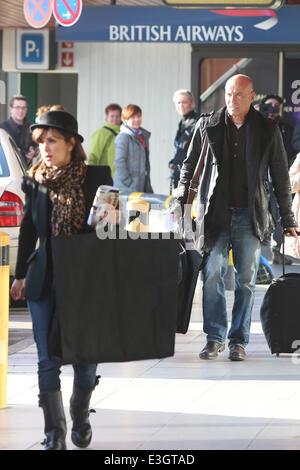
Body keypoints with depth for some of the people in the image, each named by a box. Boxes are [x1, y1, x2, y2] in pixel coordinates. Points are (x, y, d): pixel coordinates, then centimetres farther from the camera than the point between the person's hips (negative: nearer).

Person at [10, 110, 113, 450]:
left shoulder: (97, 177, -2)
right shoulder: (34, 181, 4)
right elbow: (28, 230, 13)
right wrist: (21, 275, 14)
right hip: (44, 279, 1)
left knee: (86, 354, 6)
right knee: (48, 358, -4)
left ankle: (80, 417, 31)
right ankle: (54, 432, 2)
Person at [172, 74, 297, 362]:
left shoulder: (268, 130, 3)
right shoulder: (207, 126, 4)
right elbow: (189, 165, 14)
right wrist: (180, 202, 6)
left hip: (251, 216, 0)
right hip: (216, 214, 0)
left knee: (246, 280, 2)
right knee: (212, 274, -7)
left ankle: (238, 341, 10)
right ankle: (214, 338, 2)